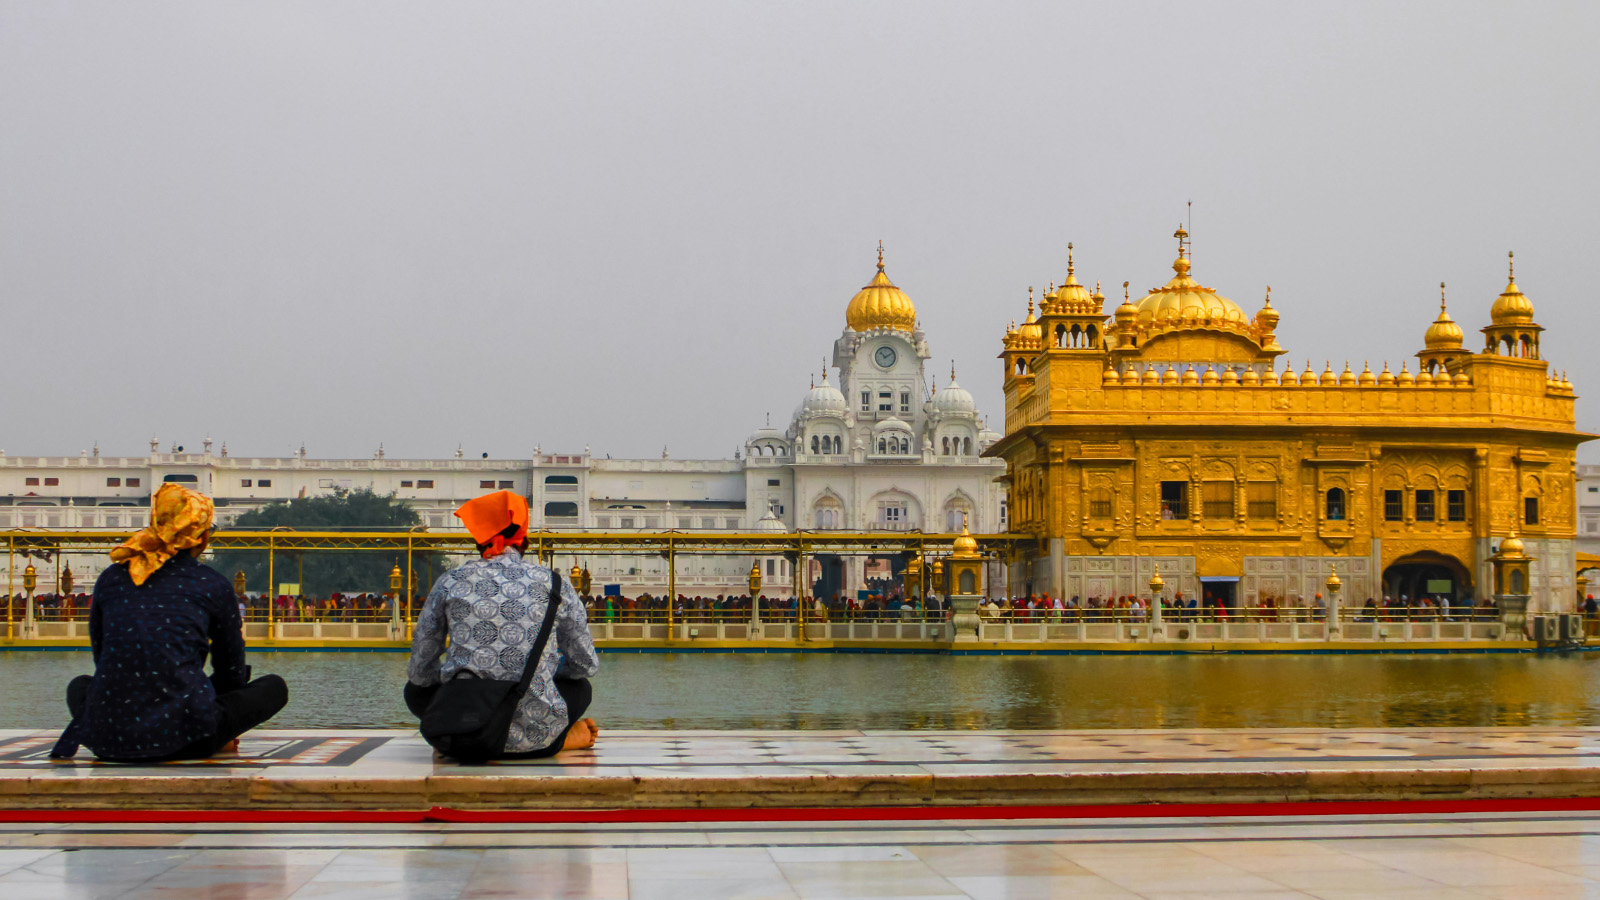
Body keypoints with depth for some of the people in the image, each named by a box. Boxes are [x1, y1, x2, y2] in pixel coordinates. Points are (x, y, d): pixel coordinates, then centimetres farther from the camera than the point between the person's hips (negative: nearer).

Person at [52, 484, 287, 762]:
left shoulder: (110, 578, 13)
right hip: (182, 740, -3)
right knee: (274, 686, 17)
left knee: (80, 685, 37)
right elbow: (233, 674, 17)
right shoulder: (213, 585, 5)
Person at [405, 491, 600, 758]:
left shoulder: (450, 582, 3)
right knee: (581, 686, 35)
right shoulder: (556, 584, 3)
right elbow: (587, 665, 12)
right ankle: (558, 739, 8)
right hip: (535, 732, 1)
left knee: (416, 689, 33)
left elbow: (420, 671, 7)